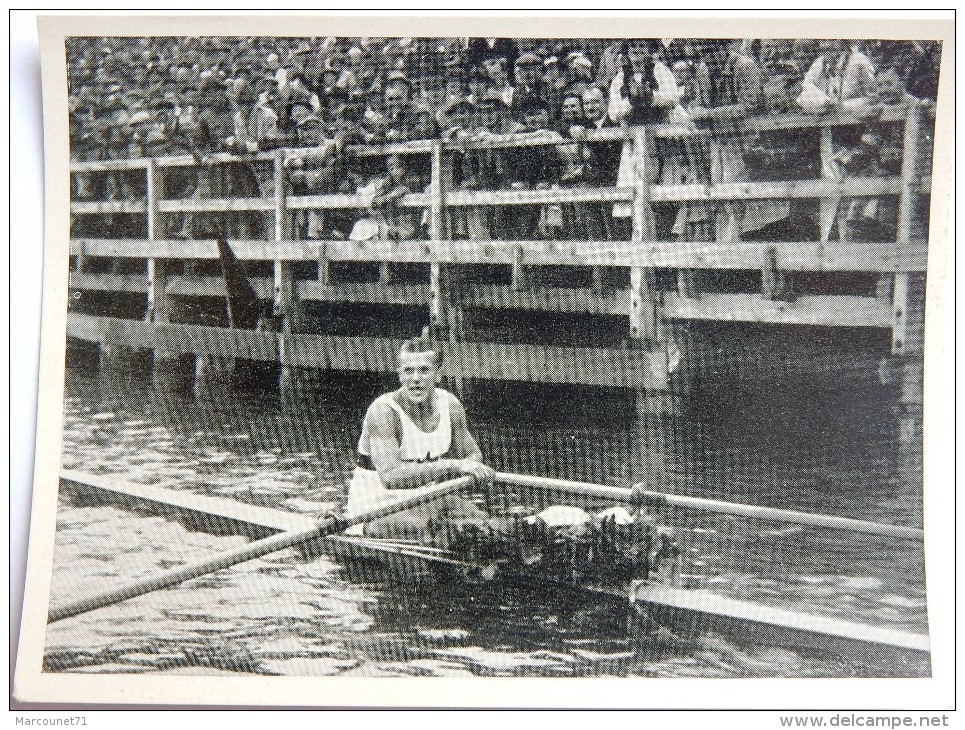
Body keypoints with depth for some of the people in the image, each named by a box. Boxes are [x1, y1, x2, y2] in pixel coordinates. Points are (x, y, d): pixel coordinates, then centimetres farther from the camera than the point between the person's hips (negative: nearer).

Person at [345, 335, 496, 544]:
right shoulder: (383, 411, -22)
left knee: (479, 520, -11)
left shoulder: (450, 406, -3)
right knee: (416, 527, -33)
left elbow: (473, 454, 12)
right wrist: (452, 466, -39)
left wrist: (473, 467, -14)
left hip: (424, 500, 6)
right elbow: (390, 477, -35)